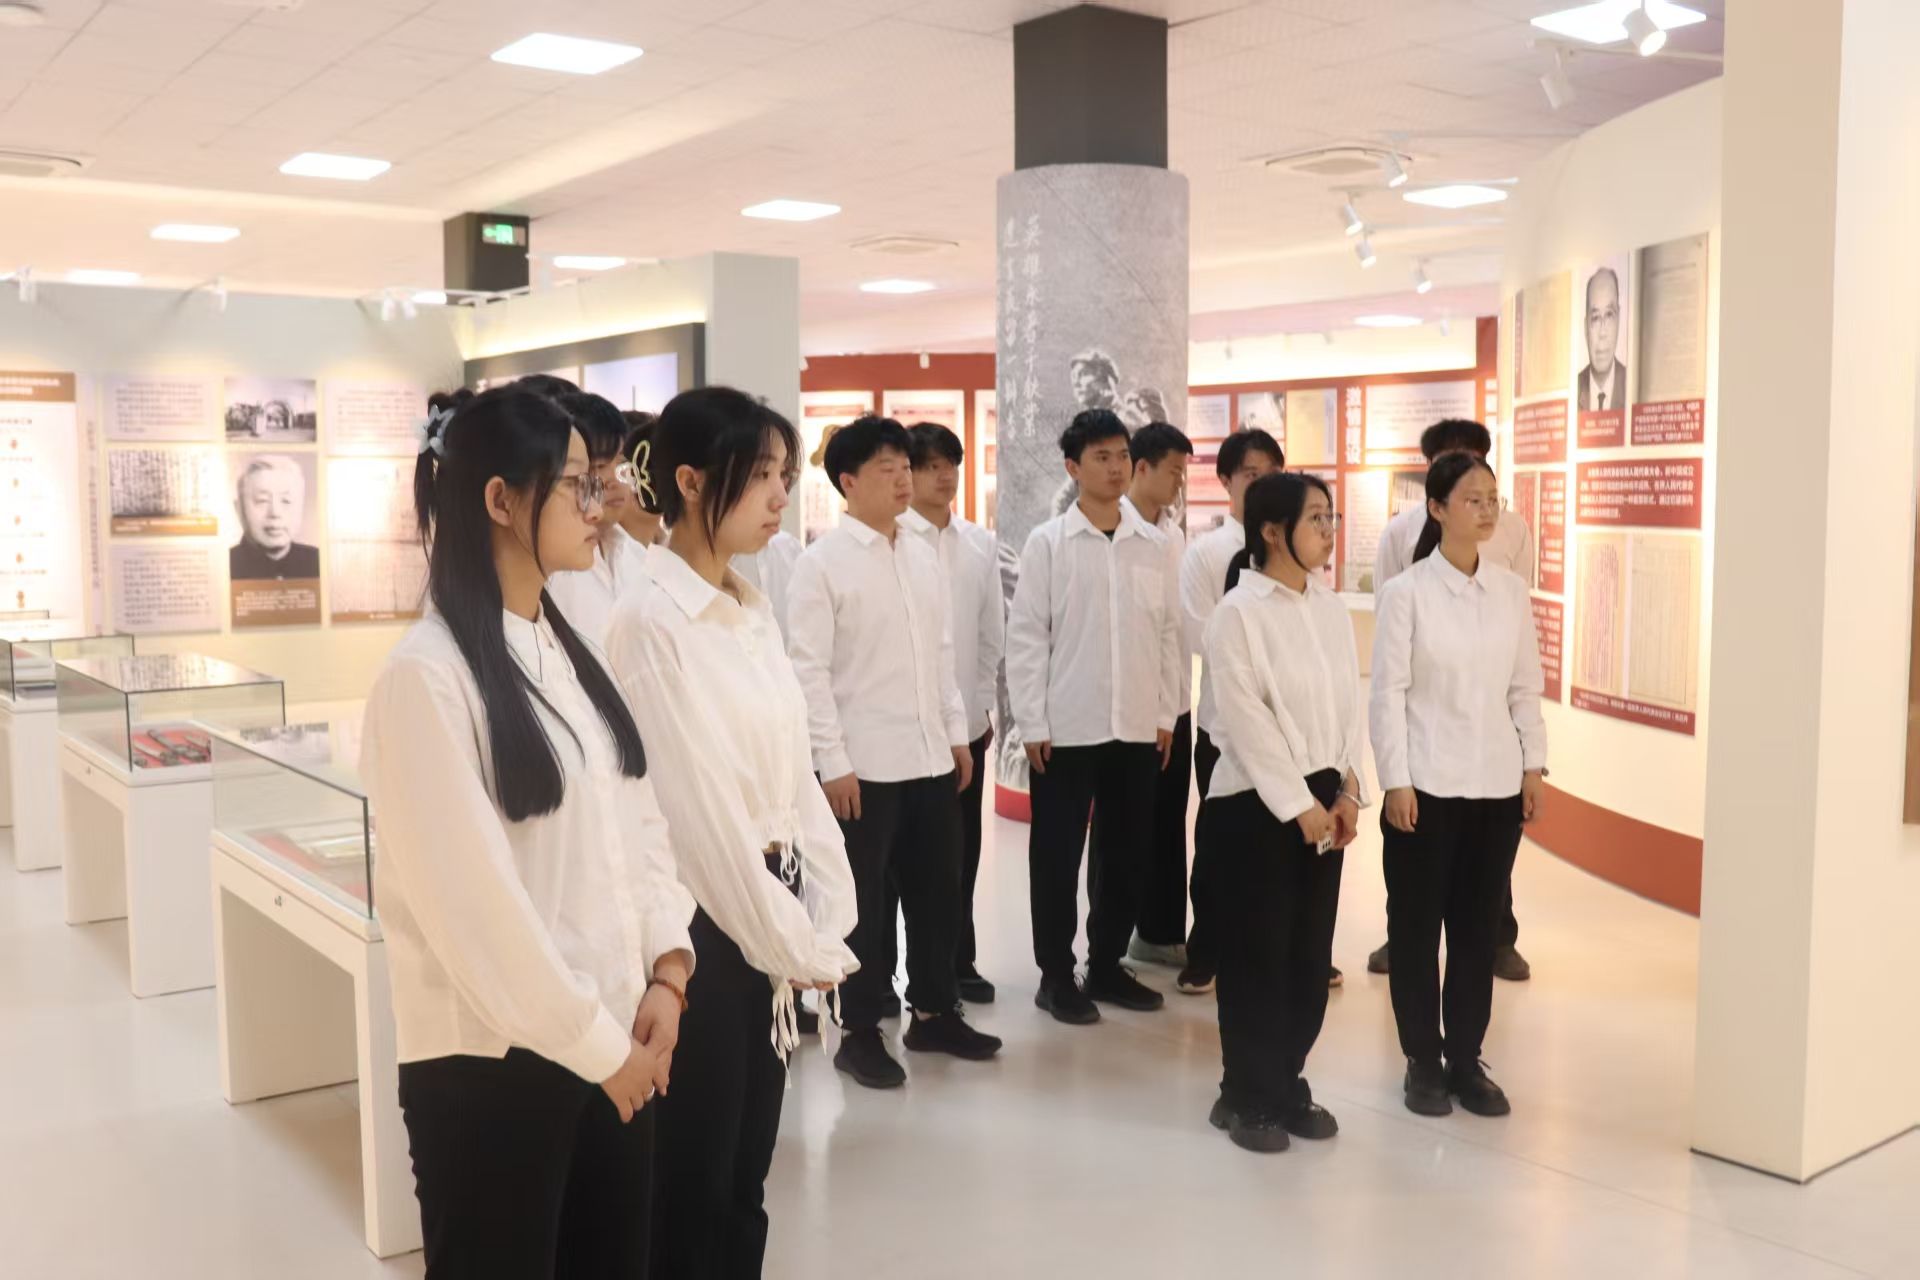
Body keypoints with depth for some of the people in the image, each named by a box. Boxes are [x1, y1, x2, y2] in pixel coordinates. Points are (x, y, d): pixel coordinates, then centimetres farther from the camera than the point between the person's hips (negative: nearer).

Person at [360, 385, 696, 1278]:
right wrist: (596, 1045, -12)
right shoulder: (426, 674, -16)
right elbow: (470, 898, -19)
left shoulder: (573, 650, 8)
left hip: (615, 1041, 7)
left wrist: (665, 969, -3)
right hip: (493, 1061, -7)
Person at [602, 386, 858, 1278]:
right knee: (691, 1187, 9)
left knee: (743, 1181, 18)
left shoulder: (753, 613, 8)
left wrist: (826, 916, 1)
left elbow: (793, 770, 9)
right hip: (701, 925, -7)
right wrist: (794, 943, -12)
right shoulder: (649, 618, -16)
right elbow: (700, 803, -18)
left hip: (768, 915, 7)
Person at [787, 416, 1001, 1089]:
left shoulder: (923, 556, 10)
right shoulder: (821, 562, -8)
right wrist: (833, 761, -15)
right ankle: (860, 1033, 18)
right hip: (863, 763, -6)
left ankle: (934, 1012, 30)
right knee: (864, 901, 5)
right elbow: (809, 669, -11)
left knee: (937, 889, 14)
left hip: (930, 756, 6)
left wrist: (957, 733, 12)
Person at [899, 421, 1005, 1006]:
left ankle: (959, 961, 26)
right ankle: (882, 970, 14)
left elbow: (993, 629, 11)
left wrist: (984, 703, 9)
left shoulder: (980, 543, 7)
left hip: (966, 719, 4)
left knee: (962, 847, 12)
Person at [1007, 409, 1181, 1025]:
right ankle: (1056, 975, 17)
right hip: (1067, 726, -3)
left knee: (1128, 852, 11)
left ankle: (1107, 964, 26)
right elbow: (1026, 637, -4)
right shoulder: (1047, 543, -3)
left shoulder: (1151, 543, 6)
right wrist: (1032, 724, -8)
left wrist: (1166, 714, 6)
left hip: (1136, 726, 4)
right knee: (1058, 855, 4)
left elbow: (1167, 632, 9)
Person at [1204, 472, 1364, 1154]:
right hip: (1257, 802, -6)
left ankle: (1287, 1084, 24)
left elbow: (1350, 703, 9)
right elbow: (1248, 722, -14)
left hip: (1323, 799, 6)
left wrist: (1345, 792, -1)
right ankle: (1247, 1096, 16)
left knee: (1310, 953, 10)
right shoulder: (1238, 612, -11)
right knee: (1257, 954, 2)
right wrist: (1300, 805, -14)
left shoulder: (1332, 608, 8)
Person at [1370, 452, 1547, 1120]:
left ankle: (1466, 1057, 23)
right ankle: (1423, 1062, 19)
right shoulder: (1406, 592, -6)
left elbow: (1525, 687, 10)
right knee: (1417, 925, 6)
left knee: (1477, 926, 10)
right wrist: (1395, 781, -11)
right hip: (1427, 785, -3)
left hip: (1497, 785, 4)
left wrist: (1534, 766, 6)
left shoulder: (1512, 590, 6)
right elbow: (1388, 693, -8)